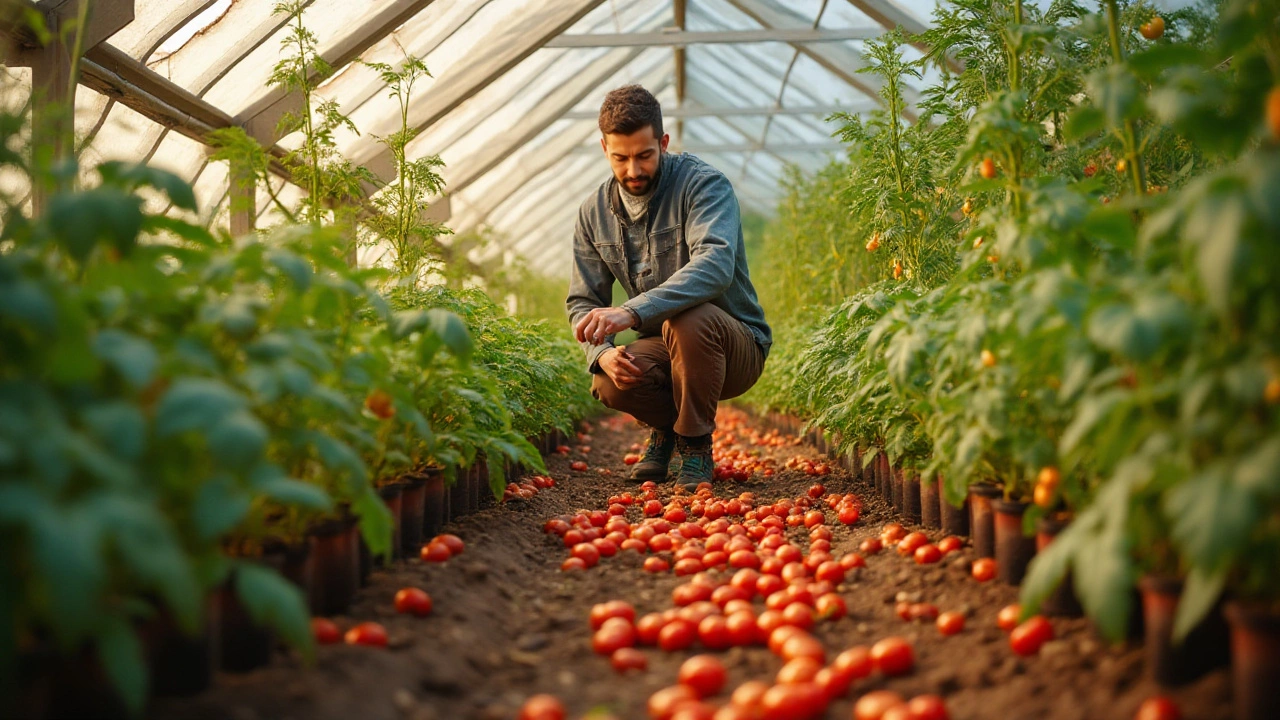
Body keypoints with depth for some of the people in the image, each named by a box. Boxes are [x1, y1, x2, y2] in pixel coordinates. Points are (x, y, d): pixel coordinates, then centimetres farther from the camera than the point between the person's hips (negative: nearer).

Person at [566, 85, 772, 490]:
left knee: (689, 318, -38)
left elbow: (715, 266, -34)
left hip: (737, 346, -3)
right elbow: (583, 301, 5)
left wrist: (631, 312, -47)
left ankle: (696, 445, -12)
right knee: (609, 384, -30)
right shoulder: (594, 213, 2)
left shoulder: (704, 184, -16)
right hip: (663, 347, 4)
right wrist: (602, 352, -19)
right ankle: (666, 426, 8)